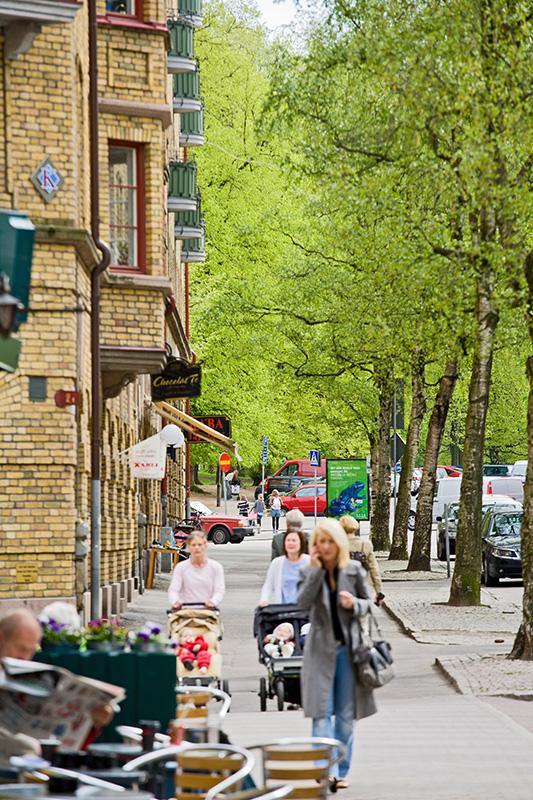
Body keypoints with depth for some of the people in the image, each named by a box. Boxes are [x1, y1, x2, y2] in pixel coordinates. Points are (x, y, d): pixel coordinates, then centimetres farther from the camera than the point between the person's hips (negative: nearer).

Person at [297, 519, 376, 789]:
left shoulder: (354, 570, 2)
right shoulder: (308, 572, 1)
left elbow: (369, 602, 10)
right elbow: (303, 602, -15)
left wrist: (355, 605, -12)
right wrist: (316, 570, -17)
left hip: (348, 648, 1)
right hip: (321, 649, -1)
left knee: (346, 715, 8)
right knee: (322, 712, -9)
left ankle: (341, 771, 17)